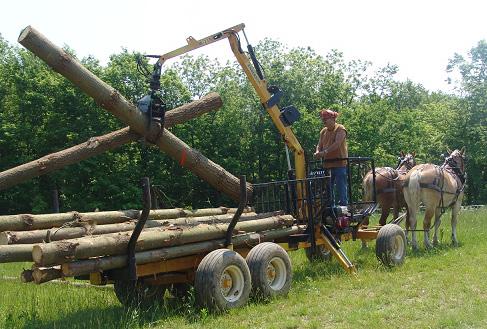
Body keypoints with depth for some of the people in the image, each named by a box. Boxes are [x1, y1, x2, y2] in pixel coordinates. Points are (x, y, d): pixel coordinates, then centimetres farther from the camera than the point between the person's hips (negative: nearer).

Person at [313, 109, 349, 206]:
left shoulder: (340, 129, -5)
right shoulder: (323, 131, 16)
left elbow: (337, 144, -19)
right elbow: (319, 145, 12)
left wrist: (324, 152, -31)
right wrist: (317, 152, -12)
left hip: (339, 164, -6)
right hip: (327, 165, 6)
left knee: (341, 188, -5)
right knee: (328, 189, 9)